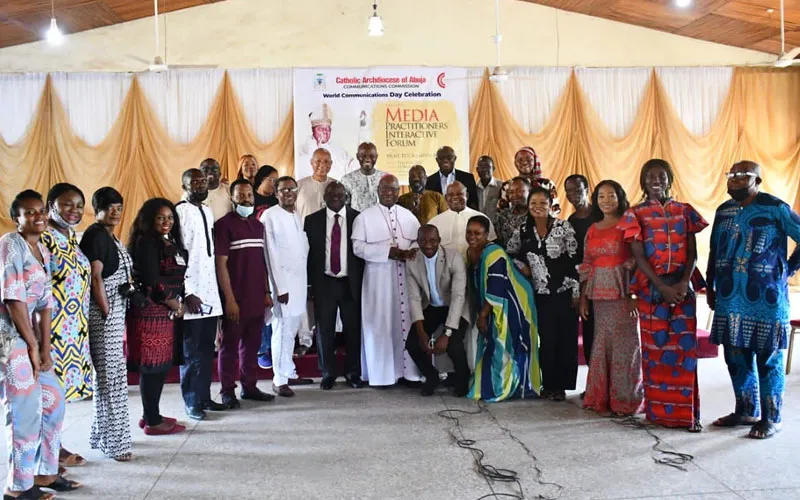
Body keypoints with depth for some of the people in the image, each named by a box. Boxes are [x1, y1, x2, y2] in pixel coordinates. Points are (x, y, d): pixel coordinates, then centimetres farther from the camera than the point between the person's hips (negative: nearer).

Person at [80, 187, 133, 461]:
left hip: (115, 311, 9)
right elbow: (95, 278, -17)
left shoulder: (111, 238, 16)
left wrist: (118, 319, 13)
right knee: (112, 376, -6)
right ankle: (115, 441, 1)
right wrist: (108, 315, -17)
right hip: (104, 313, -9)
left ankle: (101, 434, 24)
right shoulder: (95, 235, -11)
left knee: (107, 375, 14)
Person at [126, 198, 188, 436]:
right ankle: (152, 421, 4)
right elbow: (151, 281, -17)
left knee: (162, 364, 12)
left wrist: (180, 303, 6)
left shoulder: (173, 243, 16)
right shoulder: (146, 243, -10)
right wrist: (174, 304, -8)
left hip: (167, 312, 9)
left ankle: (151, 415, 22)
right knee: (152, 366, -3)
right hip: (150, 311, -9)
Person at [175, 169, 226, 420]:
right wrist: (187, 293, -16)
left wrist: (216, 290, 13)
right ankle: (192, 402, 13)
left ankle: (204, 396, 22)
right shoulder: (180, 212, -10)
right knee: (191, 352, 3)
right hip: (192, 295, -7)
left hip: (210, 294, 7)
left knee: (207, 350, 12)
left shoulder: (208, 211, 14)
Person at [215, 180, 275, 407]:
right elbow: (221, 264, -12)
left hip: (256, 298, 6)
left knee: (252, 344, 13)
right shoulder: (224, 225, -8)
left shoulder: (258, 225, 12)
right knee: (230, 345, 4)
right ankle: (227, 390, 15)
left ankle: (249, 386, 24)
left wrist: (266, 292, 11)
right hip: (235, 300, -6)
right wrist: (230, 299, -15)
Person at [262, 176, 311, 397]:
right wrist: (280, 287, -13)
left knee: (292, 329, 13)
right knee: (283, 330, -5)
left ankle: (289, 372, 24)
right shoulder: (270, 216, -7)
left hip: (300, 280, 6)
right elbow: (271, 254, -10)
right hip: (283, 281, -6)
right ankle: (280, 379, 3)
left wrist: (307, 278, 8)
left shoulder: (298, 216, 12)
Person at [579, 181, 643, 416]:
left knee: (624, 342, 0)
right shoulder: (592, 229, 14)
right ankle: (602, 397, 19)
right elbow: (586, 264, 14)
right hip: (599, 294, 5)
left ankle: (625, 399, 10)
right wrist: (583, 297, 9)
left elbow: (636, 260, -10)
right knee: (602, 342, 9)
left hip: (622, 292, -5)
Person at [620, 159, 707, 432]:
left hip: (682, 287, 2)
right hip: (651, 287, -1)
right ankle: (658, 410, 10)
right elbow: (639, 255, -4)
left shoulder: (685, 211, 10)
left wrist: (684, 283, -11)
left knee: (685, 347, -2)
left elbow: (692, 252, 6)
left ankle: (686, 411, 3)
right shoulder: (636, 214, 3)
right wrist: (663, 287, -13)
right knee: (655, 348, 2)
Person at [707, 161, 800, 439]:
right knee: (736, 357, 12)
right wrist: (710, 288, 15)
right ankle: (746, 411, 27)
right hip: (730, 299, 6)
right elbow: (714, 253, 16)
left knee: (768, 358, 3)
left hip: (765, 300, -5)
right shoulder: (723, 211, 11)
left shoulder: (775, 208, -6)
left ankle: (771, 418, 14)